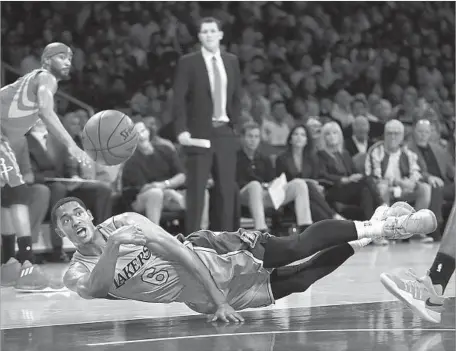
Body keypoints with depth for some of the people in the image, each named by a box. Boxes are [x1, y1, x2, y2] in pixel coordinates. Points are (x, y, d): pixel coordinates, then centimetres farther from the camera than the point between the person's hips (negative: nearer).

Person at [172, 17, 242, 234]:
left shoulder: (232, 61, 12)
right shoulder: (188, 62, -2)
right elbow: (179, 99, -6)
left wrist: (235, 123, 9)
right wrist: (182, 130, -16)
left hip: (225, 132, 4)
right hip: (199, 132, -4)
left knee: (227, 188, 5)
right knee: (196, 188, -5)